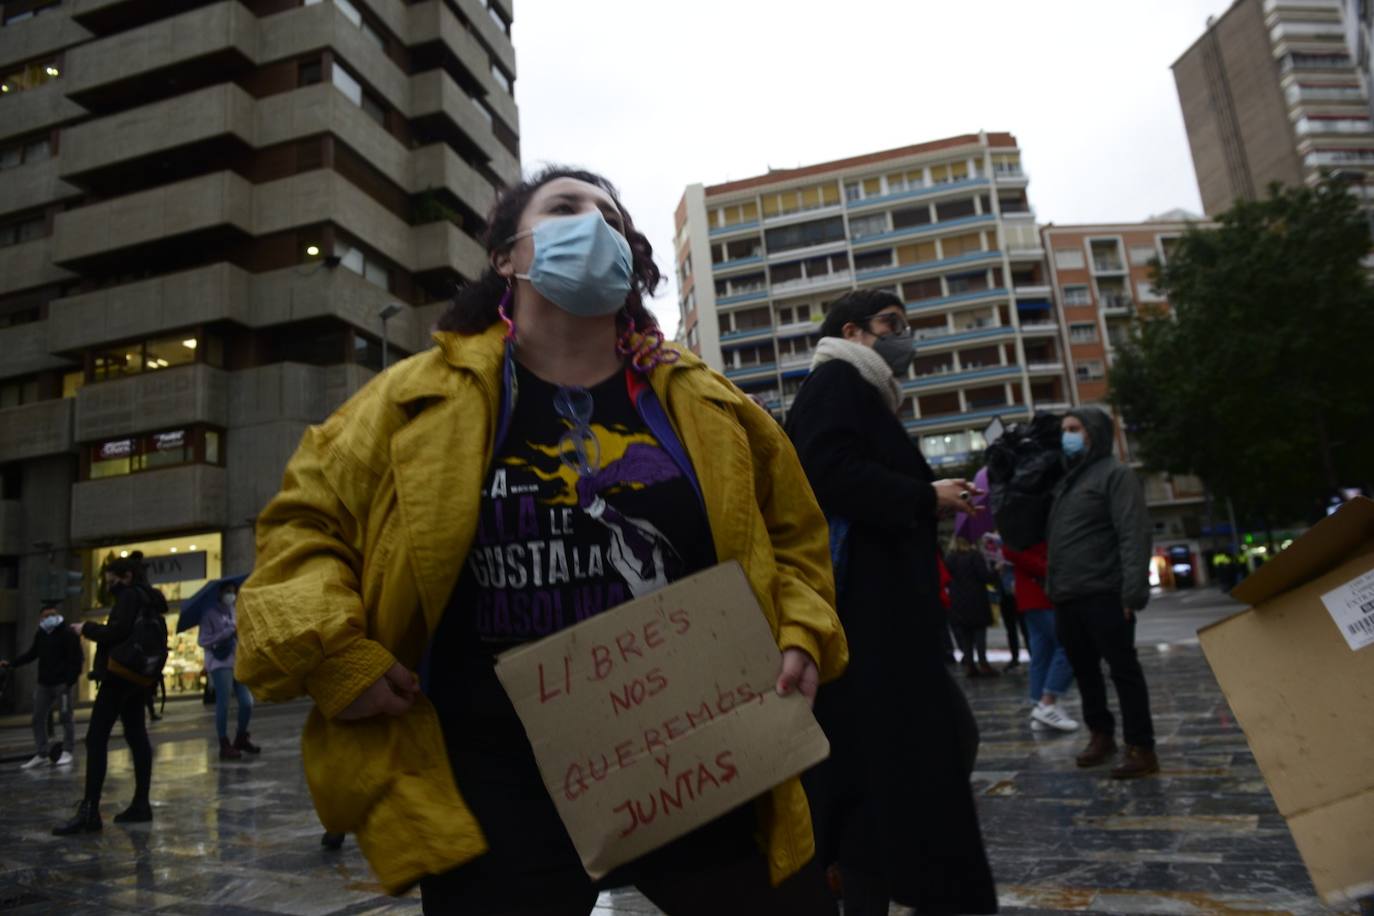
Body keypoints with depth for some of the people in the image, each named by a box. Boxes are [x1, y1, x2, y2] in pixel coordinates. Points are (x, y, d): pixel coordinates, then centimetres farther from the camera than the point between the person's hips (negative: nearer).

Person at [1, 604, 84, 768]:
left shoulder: (68, 635, -10)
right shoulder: (40, 635, 11)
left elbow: (76, 659, -14)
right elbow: (31, 654, 19)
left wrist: (70, 681, -20)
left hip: (62, 683, -7)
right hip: (44, 684, 7)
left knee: (65, 717, 0)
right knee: (38, 718, 8)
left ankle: (67, 752, 8)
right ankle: (41, 754, 15)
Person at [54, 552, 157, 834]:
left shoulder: (129, 596, -9)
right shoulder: (146, 598, 18)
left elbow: (116, 632, -19)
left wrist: (86, 628, -6)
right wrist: (94, 630, 14)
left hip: (121, 674, -10)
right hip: (137, 676, 10)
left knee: (96, 739, -10)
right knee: (137, 737, 10)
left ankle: (89, 811, -13)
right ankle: (141, 804, 13)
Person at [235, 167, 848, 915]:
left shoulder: (706, 409, 6)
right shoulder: (422, 401, -1)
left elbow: (790, 533, 17)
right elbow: (305, 519, 6)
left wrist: (799, 635, 2)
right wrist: (330, 653, -7)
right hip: (501, 790, -2)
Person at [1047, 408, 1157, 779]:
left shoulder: (1115, 474, -2)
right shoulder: (1067, 481, 22)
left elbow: (1134, 535, -13)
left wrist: (1133, 590, -22)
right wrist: (1053, 588, 12)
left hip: (1104, 595, -7)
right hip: (1068, 597, 8)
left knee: (1123, 669, -1)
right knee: (1084, 670, 14)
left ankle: (1141, 748, 6)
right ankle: (1101, 734, 28)